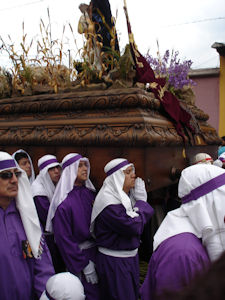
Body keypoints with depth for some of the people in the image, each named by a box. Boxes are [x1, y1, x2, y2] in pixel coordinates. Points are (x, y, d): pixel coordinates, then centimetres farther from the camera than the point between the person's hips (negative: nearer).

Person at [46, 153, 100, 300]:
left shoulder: (90, 193, 3)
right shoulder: (64, 202, -18)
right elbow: (64, 238, -18)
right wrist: (84, 265, -16)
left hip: (97, 249, 6)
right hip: (78, 254, -6)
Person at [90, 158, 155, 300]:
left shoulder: (127, 195, 4)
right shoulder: (108, 201, -24)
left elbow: (147, 214, 5)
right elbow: (134, 227, -27)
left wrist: (141, 200, -10)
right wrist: (142, 203, -14)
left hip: (131, 255, 8)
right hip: (114, 261, -8)